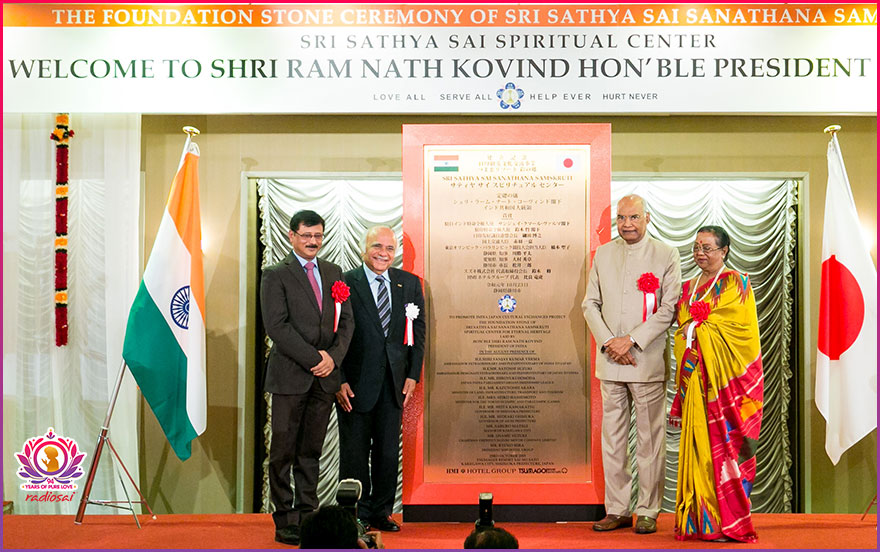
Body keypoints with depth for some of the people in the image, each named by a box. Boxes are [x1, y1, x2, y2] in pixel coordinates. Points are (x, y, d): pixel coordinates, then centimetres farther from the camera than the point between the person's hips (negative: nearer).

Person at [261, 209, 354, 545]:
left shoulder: (334, 273, 14)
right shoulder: (276, 275, -2)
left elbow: (346, 320, 11)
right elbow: (277, 326, -11)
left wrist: (333, 356, -5)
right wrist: (314, 359, -14)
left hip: (324, 378, 4)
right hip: (289, 377, -4)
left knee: (311, 451, 10)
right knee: (283, 452, 2)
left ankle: (307, 515, 18)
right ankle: (284, 521, 12)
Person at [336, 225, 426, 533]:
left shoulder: (410, 283, 7)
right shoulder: (345, 283, -5)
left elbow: (418, 331, 9)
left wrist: (413, 375, 2)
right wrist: (339, 381, -11)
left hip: (394, 383, 3)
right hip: (355, 383, -3)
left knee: (388, 452, 11)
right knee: (355, 452, 7)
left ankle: (381, 512, 26)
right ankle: (357, 515, 21)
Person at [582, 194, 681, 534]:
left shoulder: (666, 255, 1)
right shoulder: (602, 254, 11)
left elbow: (669, 307, -6)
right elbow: (590, 304, 9)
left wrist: (631, 340, -13)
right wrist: (609, 342, -6)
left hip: (647, 361, -3)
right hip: (610, 362, 3)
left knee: (650, 439, 3)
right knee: (612, 437, 8)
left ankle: (647, 511, 15)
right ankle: (617, 509, 18)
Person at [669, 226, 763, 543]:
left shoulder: (735, 283, 1)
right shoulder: (688, 288, 18)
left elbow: (740, 327, -9)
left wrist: (696, 327, -7)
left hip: (725, 374, -5)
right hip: (695, 377, 5)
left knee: (724, 442, -6)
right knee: (697, 443, 3)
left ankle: (728, 521, 2)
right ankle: (699, 519, 9)